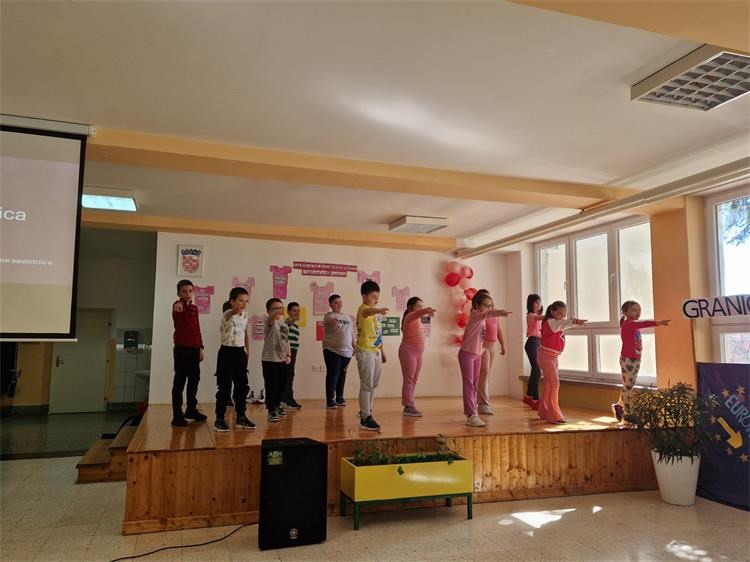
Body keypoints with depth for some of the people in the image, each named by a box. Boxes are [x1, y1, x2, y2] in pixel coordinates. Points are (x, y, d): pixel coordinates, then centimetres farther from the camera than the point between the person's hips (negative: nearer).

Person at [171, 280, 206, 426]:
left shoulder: (194, 308, 13)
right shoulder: (177, 306, -8)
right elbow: (178, 306, -35)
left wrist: (200, 347, 14)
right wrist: (178, 305, -60)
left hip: (194, 348, 7)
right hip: (181, 348, -7)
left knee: (194, 380, 15)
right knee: (179, 381, -2)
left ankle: (191, 409, 29)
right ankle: (177, 415, 4)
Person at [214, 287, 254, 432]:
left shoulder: (245, 315, 7)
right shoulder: (227, 314, -13)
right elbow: (230, 315, -39)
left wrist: (247, 351, 18)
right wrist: (236, 308, -56)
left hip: (240, 352, 6)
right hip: (227, 352, -6)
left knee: (242, 386, 9)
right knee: (225, 387, -2)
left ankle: (241, 417, 20)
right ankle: (220, 419, 9)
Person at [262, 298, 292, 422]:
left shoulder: (284, 324, 12)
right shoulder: (269, 321, -11)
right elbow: (271, 318, -37)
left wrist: (288, 355, 5)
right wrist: (277, 313, -59)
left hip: (283, 360, 7)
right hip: (270, 360, -7)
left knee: (281, 385, 16)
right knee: (271, 386, -4)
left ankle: (276, 406, 34)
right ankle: (271, 411, 6)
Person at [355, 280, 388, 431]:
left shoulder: (375, 311, 15)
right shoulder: (363, 308, -13)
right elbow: (368, 312, -40)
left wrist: (382, 351, 22)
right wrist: (379, 310, -61)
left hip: (376, 352, 9)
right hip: (366, 352, -9)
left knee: (373, 385, 16)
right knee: (366, 385, -6)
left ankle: (365, 412, 29)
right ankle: (366, 418, -2)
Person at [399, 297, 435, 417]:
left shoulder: (417, 320, 14)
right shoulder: (409, 317, -14)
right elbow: (417, 313, -37)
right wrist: (426, 310, -53)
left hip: (417, 353, 9)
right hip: (408, 351, -9)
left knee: (413, 380, 11)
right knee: (408, 379, -7)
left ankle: (409, 405, 16)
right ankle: (408, 406, -5)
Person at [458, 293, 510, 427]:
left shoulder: (482, 318, 12)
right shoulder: (475, 315, -15)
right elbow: (487, 314, -36)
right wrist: (500, 312, -53)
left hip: (477, 355, 9)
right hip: (467, 354, -9)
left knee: (474, 385, 10)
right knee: (468, 385, -8)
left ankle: (471, 413, 16)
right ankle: (471, 415, -9)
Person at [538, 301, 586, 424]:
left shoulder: (556, 323, 16)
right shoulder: (550, 322, -18)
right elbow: (562, 324, -37)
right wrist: (575, 321, -53)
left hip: (553, 357, 10)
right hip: (546, 356, -10)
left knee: (549, 384, 17)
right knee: (555, 383, -16)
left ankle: (544, 412, 29)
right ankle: (554, 416, -16)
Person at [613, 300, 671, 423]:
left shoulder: (634, 325, 16)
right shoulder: (627, 324, -14)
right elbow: (642, 324, -30)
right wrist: (657, 322, -42)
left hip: (636, 360, 9)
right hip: (627, 359, -9)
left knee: (629, 386, 14)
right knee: (628, 386, -4)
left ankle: (619, 406, 28)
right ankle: (627, 413, 1)